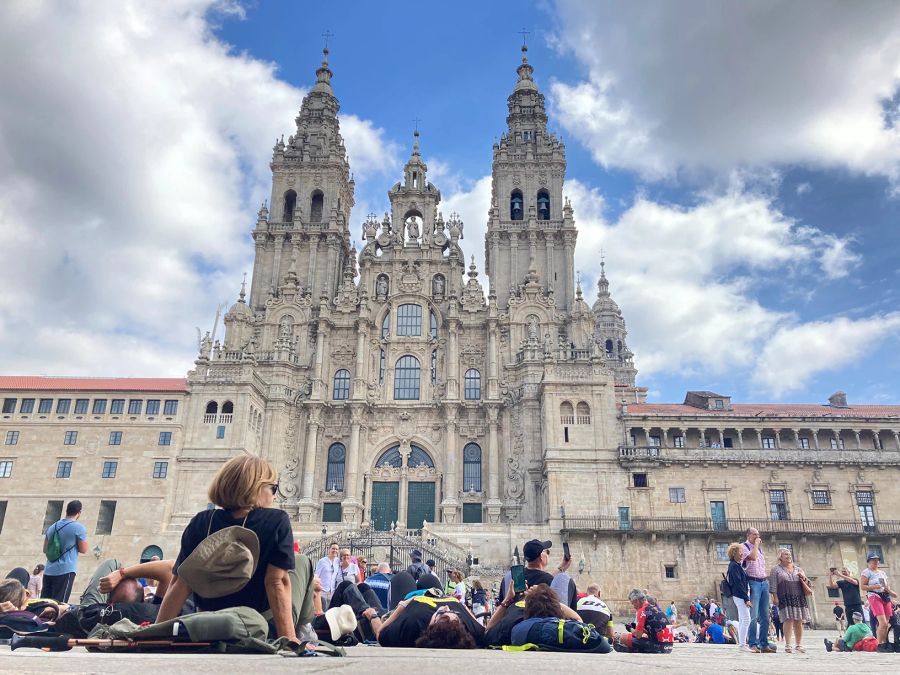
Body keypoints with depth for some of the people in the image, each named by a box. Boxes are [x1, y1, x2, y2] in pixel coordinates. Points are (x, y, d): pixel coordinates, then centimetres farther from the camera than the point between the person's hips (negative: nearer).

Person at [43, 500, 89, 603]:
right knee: (58, 604, -7)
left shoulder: (52, 527, 12)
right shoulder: (79, 527, -8)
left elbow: (45, 550, 20)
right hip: (66, 571, -6)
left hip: (48, 571, 6)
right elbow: (83, 550, -1)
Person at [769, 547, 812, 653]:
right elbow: (773, 585, 3)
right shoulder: (776, 569, 9)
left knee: (799, 622, 2)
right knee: (789, 620, -13)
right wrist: (775, 597, -7)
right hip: (785, 599, -4)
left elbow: (806, 584, 22)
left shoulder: (798, 569, 21)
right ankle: (787, 645, -10)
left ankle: (798, 645, 12)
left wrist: (804, 579, 0)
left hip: (799, 598, 4)